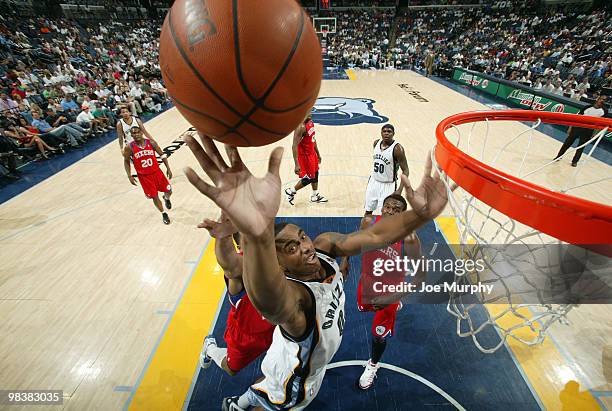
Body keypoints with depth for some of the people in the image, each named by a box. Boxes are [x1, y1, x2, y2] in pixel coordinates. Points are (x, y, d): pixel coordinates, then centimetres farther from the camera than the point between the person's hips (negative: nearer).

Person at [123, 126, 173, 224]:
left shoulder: (151, 143, -9)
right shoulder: (129, 147, -11)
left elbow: (162, 154, 1)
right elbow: (126, 161, 2)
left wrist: (168, 168, -4)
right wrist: (130, 176, -3)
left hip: (156, 172, 2)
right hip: (143, 176, -1)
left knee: (169, 191, 8)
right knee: (154, 197, 3)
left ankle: (166, 198, 46)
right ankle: (164, 214, 25)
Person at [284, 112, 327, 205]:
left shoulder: (310, 122, 2)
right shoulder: (301, 127, -26)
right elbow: (294, 146, -29)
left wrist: (318, 153, 20)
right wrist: (297, 165, -34)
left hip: (312, 152, 9)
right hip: (304, 155, -9)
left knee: (315, 173, 18)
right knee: (309, 178, -1)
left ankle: (315, 196, 34)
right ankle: (291, 192, 17)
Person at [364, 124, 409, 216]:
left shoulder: (397, 148, -19)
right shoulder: (376, 143, 0)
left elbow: (405, 170, -17)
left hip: (388, 185, -6)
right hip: (374, 182, 6)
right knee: (368, 211, 15)